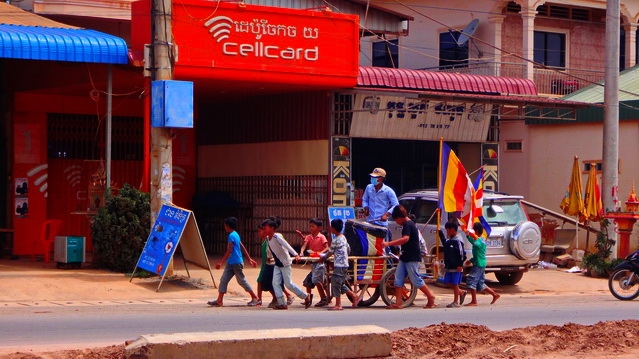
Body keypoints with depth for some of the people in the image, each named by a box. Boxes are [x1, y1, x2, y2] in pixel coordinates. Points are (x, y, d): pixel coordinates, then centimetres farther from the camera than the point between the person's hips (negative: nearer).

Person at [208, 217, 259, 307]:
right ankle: (219, 300, 5)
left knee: (241, 281, 0)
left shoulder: (231, 236, -17)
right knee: (223, 280, 5)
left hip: (236, 263, -10)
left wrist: (221, 262, -19)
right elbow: (242, 247, 17)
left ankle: (254, 298, 10)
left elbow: (229, 251, -20)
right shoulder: (235, 234, 12)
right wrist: (249, 259, 20)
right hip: (231, 263, 10)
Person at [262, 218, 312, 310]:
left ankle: (306, 297, 10)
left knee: (288, 284, -4)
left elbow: (287, 245, -32)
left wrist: (295, 254, -43)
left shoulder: (277, 237, -22)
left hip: (285, 263, -8)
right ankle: (282, 303, 2)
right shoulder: (267, 238, 2)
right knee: (275, 283, -2)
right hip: (277, 264, 8)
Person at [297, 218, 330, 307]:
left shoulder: (321, 237, -7)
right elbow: (304, 245, -5)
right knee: (307, 281, 13)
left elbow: (327, 248, -14)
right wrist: (301, 252, -25)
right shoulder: (309, 237, 9)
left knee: (316, 280, -21)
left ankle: (324, 299, -14)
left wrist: (319, 253, -30)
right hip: (312, 262, 8)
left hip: (320, 262, -8)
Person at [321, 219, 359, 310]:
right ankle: (354, 296, 17)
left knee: (336, 283, -3)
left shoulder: (335, 240, -15)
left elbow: (330, 252, -7)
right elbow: (348, 249, 19)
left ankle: (338, 305, -1)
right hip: (344, 264, 9)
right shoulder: (343, 238, 11)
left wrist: (323, 257, 11)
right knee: (341, 284, 17)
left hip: (339, 265, -9)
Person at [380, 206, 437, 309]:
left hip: (412, 258, -10)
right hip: (405, 257, 10)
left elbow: (405, 239, -32)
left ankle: (431, 298, 7)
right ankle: (398, 303, 2)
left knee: (416, 280, -5)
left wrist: (388, 243, -36)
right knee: (398, 280, 4)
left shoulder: (407, 225, -16)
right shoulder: (409, 224, 17)